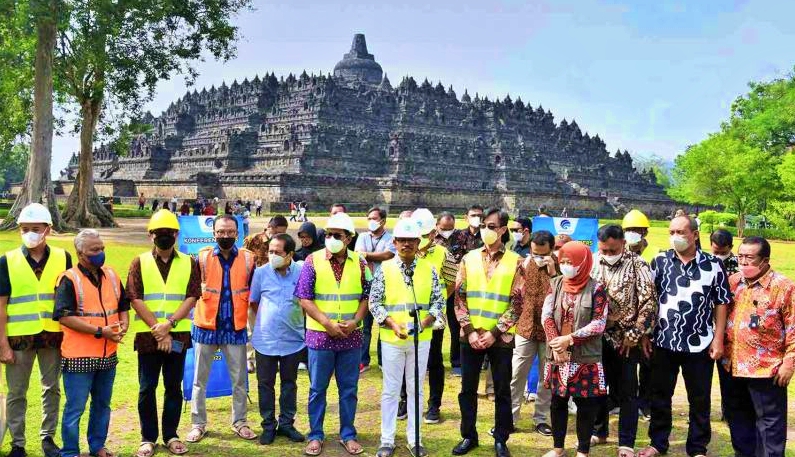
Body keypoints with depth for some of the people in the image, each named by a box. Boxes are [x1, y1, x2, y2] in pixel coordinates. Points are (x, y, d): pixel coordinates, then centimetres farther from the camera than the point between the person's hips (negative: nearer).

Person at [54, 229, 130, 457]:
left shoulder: (111, 275, 8)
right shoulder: (69, 279, -11)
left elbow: (123, 305, 18)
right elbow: (64, 317, -19)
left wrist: (124, 323, -4)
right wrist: (100, 331, -20)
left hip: (108, 355, 6)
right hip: (79, 356, -6)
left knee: (102, 404, 17)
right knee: (75, 408, 2)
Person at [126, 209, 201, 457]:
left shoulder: (189, 264, 4)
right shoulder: (139, 263, 2)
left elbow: (192, 297, -4)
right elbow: (135, 299, -6)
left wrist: (168, 323, -17)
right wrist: (157, 330, -14)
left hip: (178, 335, 1)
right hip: (147, 335, -1)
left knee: (174, 387, 9)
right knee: (147, 388, 6)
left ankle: (171, 435, 21)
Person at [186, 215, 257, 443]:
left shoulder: (248, 258, -2)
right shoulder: (202, 257, -4)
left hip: (236, 327, 1)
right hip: (206, 326, -1)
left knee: (239, 379, 9)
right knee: (200, 379, 10)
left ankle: (239, 421, 24)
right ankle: (198, 423, 23)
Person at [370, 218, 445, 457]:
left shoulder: (429, 269, 1)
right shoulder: (385, 268, -3)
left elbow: (438, 302, 3)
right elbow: (374, 302, -2)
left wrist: (424, 322, -13)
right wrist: (392, 324, -14)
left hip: (421, 339, 1)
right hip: (391, 339, -1)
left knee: (416, 389, 11)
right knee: (390, 390, 8)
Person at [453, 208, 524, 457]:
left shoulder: (516, 262, -2)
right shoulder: (469, 259, 4)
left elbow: (517, 303, -5)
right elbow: (459, 297, 2)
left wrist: (494, 333, -12)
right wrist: (470, 331, -8)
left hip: (501, 337, -2)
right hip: (471, 336, 2)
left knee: (502, 390, 8)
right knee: (468, 389, 10)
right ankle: (468, 436, 25)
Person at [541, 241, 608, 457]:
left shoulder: (595, 288, -6)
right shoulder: (555, 284, 5)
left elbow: (599, 323, -12)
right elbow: (546, 316, -2)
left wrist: (570, 339, -17)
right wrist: (557, 346, -14)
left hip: (585, 356, -3)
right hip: (558, 355, 4)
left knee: (585, 403, 3)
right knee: (557, 401, 11)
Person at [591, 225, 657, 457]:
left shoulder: (637, 265, -8)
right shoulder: (593, 263, 3)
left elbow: (649, 302, -11)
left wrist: (634, 335, -13)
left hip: (626, 340, -4)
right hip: (598, 337, 4)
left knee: (626, 392, 3)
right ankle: (599, 432, 30)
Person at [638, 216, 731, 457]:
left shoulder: (713, 265, -2)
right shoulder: (660, 261, 0)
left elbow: (721, 304, 1)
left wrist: (718, 339, -3)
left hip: (700, 344, -1)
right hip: (664, 342, 1)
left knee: (700, 400, 10)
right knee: (660, 396, 12)